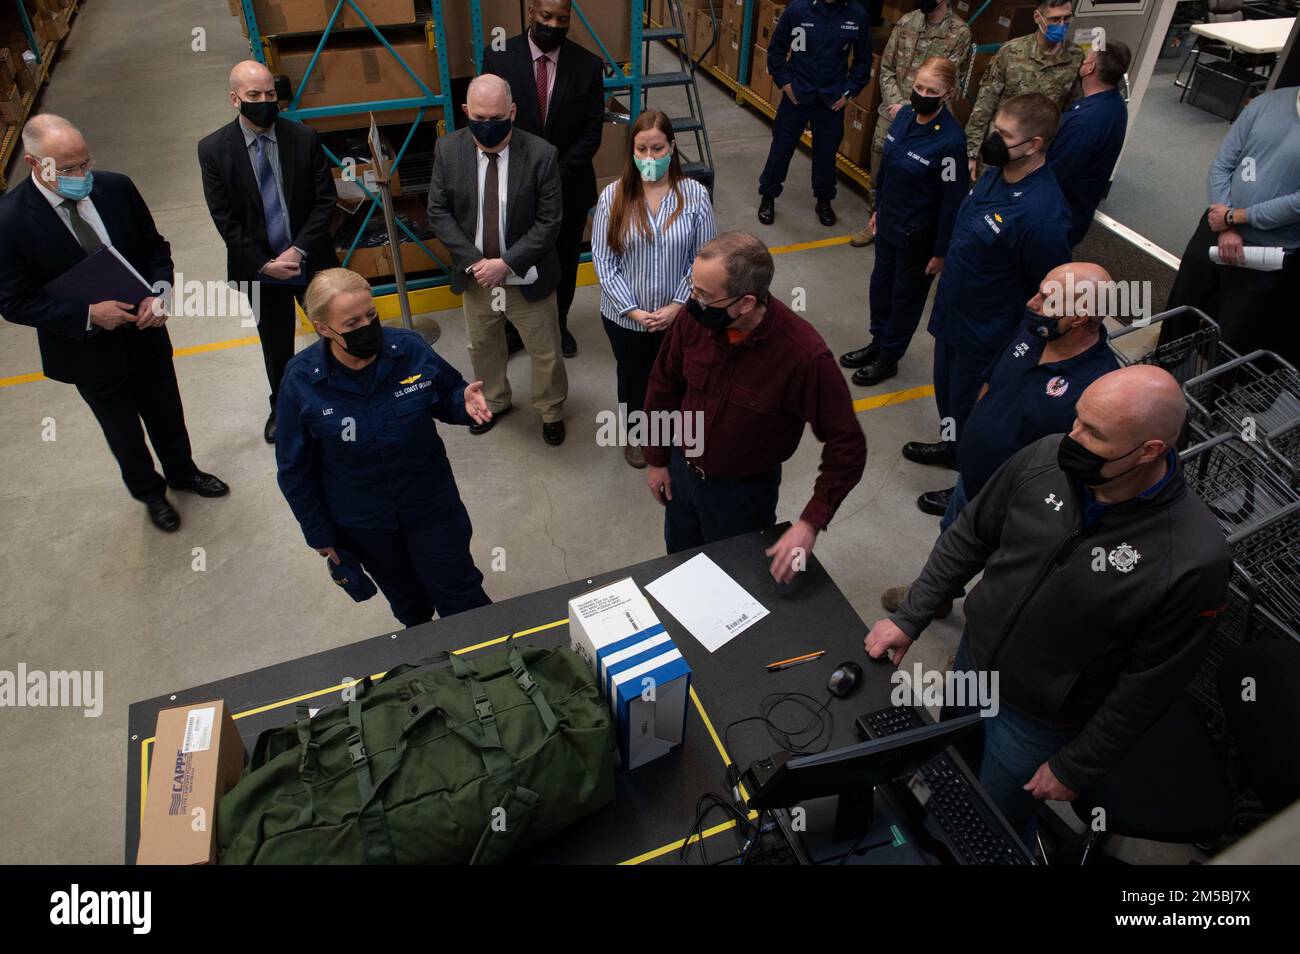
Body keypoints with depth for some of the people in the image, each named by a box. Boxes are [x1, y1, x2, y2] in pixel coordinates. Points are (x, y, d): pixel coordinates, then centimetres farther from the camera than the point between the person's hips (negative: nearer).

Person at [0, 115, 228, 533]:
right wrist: (87, 314, -27)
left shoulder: (116, 188, -12)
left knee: (167, 414, 23)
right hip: (88, 351, -3)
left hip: (144, 330, 3)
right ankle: (149, 491, 45)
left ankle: (182, 472, 51)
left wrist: (159, 293, -18)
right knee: (123, 432, 19)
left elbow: (155, 246, 1)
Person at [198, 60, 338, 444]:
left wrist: (299, 250, -15)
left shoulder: (305, 138, -6)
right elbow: (224, 218, -6)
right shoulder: (213, 148, -6)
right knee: (275, 342, 15)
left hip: (311, 260, 0)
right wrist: (264, 263, -13)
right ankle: (282, 407, 37)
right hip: (259, 267, 0)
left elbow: (326, 200, -6)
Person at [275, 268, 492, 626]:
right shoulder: (301, 381, -20)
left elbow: (447, 397, -1)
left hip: (431, 503, 0)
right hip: (362, 524, 1)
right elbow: (295, 468, -8)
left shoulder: (410, 349, -19)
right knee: (405, 597, 27)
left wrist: (464, 402, -26)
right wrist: (318, 532, -1)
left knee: (460, 595, 12)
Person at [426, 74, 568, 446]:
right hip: (475, 275, 3)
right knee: (482, 347, 23)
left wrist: (506, 264, -22)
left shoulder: (541, 154, -18)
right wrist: (472, 261, -16)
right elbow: (438, 211, -4)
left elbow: (549, 221, -16)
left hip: (527, 279, -3)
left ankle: (551, 412, 39)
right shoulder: (448, 149, -9)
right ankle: (494, 402, 50)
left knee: (545, 352, 12)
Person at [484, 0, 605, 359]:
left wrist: (556, 177, -16)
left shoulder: (588, 65, -7)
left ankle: (558, 326, 41)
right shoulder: (498, 57, -9)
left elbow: (591, 134, -7)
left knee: (564, 264, 17)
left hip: (569, 188, 1)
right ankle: (511, 330, 35)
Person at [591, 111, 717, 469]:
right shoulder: (613, 196, -13)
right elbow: (603, 260, -11)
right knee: (633, 376, 22)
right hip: (625, 316, 0)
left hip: (678, 315, 0)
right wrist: (632, 309, -16)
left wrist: (677, 305, -15)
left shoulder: (694, 194, -13)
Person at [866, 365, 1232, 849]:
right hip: (973, 656, 5)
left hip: (1038, 722, -4)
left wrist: (1076, 768, -9)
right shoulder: (1047, 457, -20)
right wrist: (909, 617, -3)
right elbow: (968, 537, -4)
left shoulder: (1195, 558, -31)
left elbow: (1149, 683, -19)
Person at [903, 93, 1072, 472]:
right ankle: (950, 446, 53)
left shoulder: (1043, 216, -33)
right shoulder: (996, 172, -5)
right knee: (946, 388, 27)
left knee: (968, 410, 12)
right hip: (951, 313, 8)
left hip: (986, 334, -8)